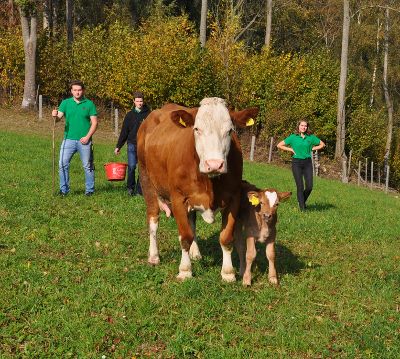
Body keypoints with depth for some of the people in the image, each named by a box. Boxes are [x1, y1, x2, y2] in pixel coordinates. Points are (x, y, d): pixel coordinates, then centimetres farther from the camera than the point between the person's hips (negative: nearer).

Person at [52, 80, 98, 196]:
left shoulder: (89, 104, 0)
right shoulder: (66, 103, 5)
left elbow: (94, 122, -1)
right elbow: (59, 117, -5)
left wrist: (87, 136, -12)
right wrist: (55, 115, -29)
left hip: (84, 141, -1)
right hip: (69, 139, 2)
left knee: (88, 166, 6)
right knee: (63, 164, -2)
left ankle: (89, 190, 17)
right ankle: (64, 189, 8)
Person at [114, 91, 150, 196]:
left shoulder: (148, 114, 3)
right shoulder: (130, 115, 8)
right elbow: (124, 132, 12)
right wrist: (118, 146, 10)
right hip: (132, 144, 1)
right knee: (131, 166, -8)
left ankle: (140, 190, 9)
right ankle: (130, 188, 9)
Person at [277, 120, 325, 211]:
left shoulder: (311, 137, 5)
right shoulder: (293, 137, 1)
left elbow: (322, 144, 16)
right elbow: (279, 145, 3)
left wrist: (312, 149, 4)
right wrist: (291, 149, -4)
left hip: (307, 162, 2)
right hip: (296, 162, -2)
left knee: (309, 186, -4)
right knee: (300, 186, -5)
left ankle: (303, 201, 24)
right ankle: (301, 207, 8)